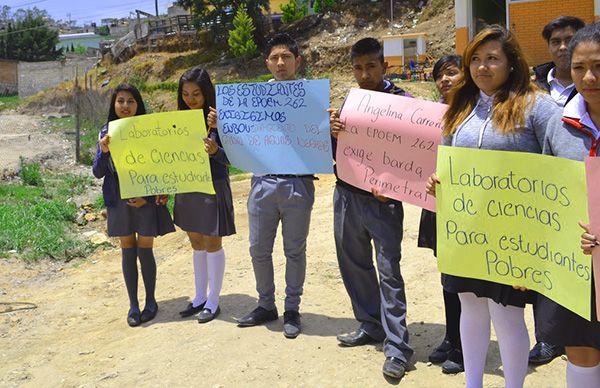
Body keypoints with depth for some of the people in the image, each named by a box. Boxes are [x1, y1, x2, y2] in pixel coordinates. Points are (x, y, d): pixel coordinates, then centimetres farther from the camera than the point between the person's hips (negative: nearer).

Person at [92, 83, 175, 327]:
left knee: (145, 250, 2)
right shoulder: (107, 132, 2)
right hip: (119, 201, 2)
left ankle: (150, 301, 19)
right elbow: (98, 173, 1)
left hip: (146, 200, -2)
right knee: (128, 251, 8)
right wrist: (103, 151, -17)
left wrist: (148, 196, -12)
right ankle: (133, 304, 17)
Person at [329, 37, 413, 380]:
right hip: (347, 194, 6)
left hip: (382, 199, -6)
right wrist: (333, 134, -13)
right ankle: (371, 325, 31)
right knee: (353, 263, 14)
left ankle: (397, 346, 4)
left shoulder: (402, 101, -6)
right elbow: (336, 154, 9)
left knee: (389, 271, -4)